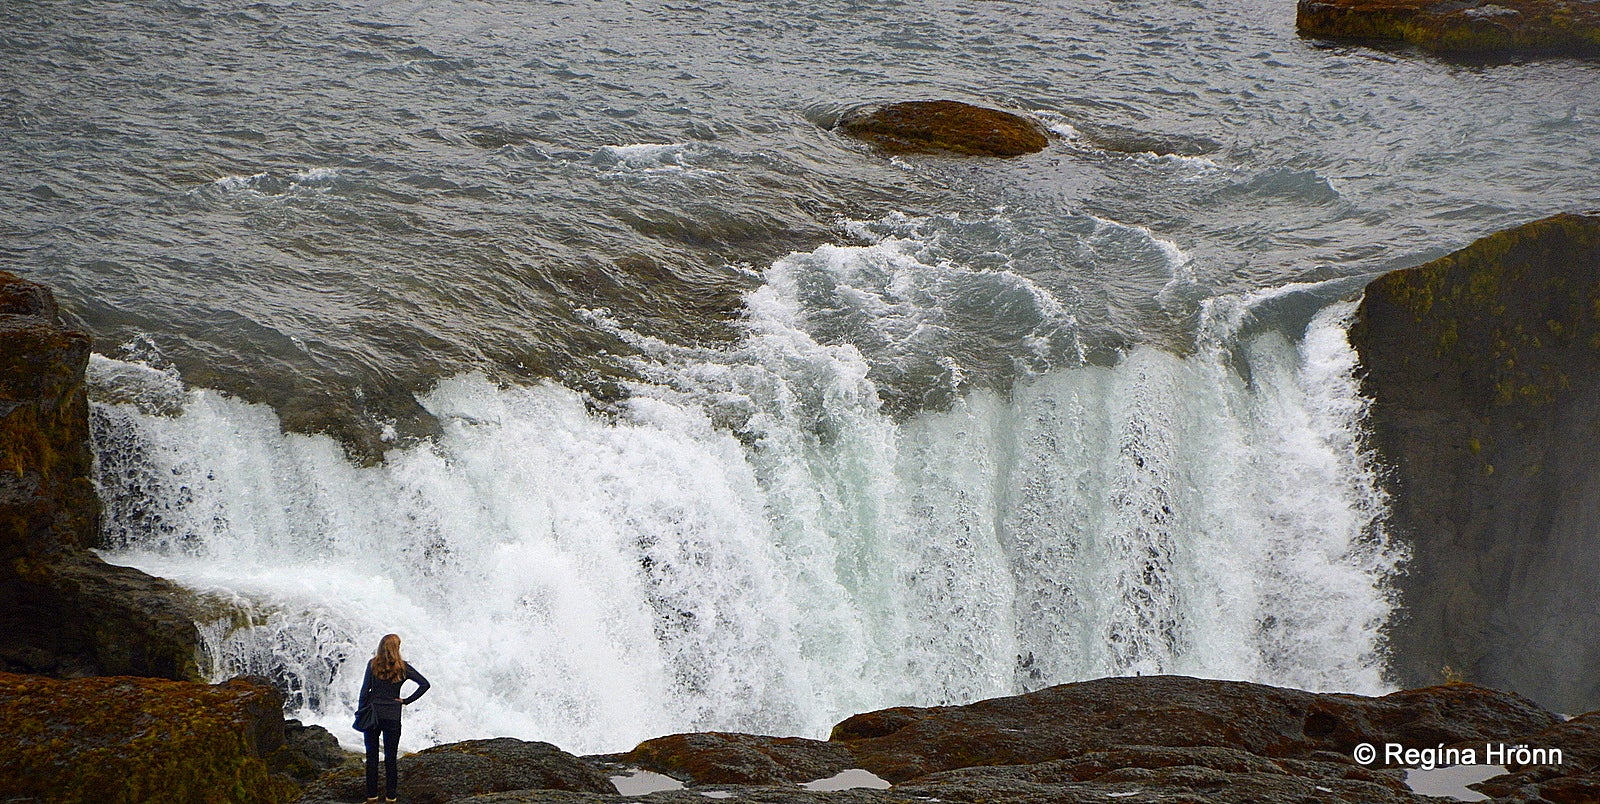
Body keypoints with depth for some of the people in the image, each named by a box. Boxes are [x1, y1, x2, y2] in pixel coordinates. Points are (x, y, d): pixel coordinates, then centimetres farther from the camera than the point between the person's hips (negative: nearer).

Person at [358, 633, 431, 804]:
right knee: (390, 759, 8)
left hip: (372, 714, 0)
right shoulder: (402, 667, -4)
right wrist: (407, 701, 0)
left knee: (372, 757, 7)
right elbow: (425, 684, -7)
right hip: (393, 717, 0)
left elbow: (365, 690, -5)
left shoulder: (373, 664, -5)